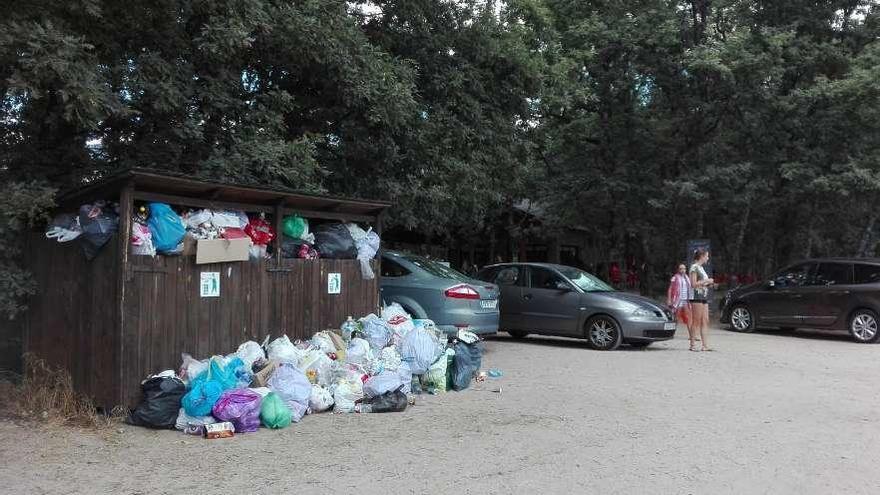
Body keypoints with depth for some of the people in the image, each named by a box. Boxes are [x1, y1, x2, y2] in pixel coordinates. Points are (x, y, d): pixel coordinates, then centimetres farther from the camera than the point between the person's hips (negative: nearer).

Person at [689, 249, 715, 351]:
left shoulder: (701, 268, 20)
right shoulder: (694, 267, -7)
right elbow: (693, 284, -15)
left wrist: (709, 284, 10)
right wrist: (706, 281, -10)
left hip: (704, 297, 9)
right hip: (697, 297, -9)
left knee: (705, 322, 4)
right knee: (697, 322, -8)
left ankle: (705, 345, 4)